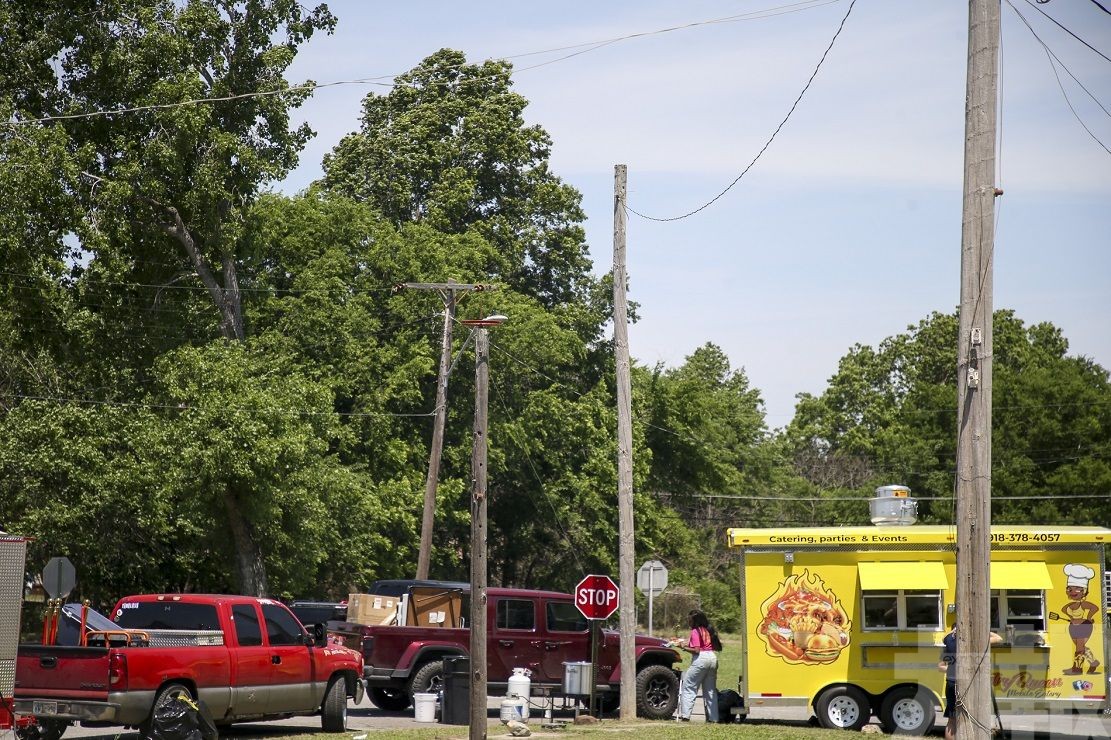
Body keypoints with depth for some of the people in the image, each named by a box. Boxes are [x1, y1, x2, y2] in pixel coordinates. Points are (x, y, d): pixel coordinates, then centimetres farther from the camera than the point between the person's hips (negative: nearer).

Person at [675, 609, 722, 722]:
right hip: (713, 658, 7)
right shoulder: (708, 630, 15)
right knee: (710, 689, 12)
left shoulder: (695, 631, -6)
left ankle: (685, 715, -12)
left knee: (688, 687, -2)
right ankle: (713, 717, 8)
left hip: (701, 659, -7)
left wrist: (684, 647, -3)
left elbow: (696, 650, -14)